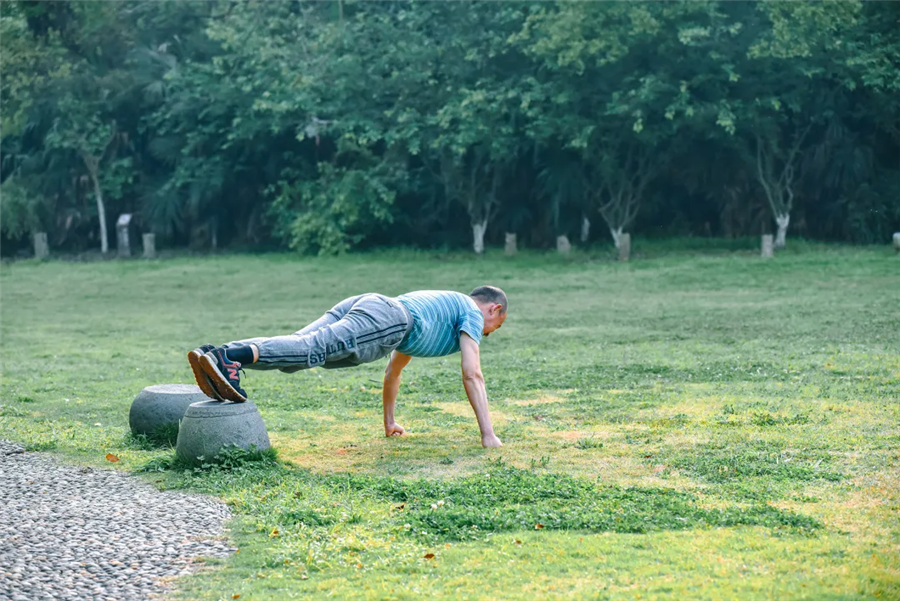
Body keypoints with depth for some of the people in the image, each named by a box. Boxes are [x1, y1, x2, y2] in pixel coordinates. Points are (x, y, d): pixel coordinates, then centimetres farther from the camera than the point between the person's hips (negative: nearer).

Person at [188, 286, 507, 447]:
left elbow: (393, 370, 50)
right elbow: (472, 375, 11)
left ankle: (214, 355, -33)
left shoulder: (437, 302, 45)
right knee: (313, 349, -27)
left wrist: (389, 423, 53)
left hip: (358, 306, 8)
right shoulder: (471, 312, 22)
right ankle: (230, 356, -49)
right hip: (384, 319, -8)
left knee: (299, 347, -13)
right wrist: (488, 435, 13)